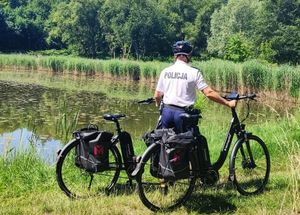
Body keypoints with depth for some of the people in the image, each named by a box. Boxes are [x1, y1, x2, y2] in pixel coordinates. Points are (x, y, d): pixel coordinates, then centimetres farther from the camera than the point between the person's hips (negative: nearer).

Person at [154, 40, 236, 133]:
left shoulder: (165, 71, 3)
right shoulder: (194, 72, -8)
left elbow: (157, 95, 6)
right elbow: (209, 93, -12)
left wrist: (158, 105, 28)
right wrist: (228, 103, -4)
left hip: (167, 111, 4)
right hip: (183, 113, -3)